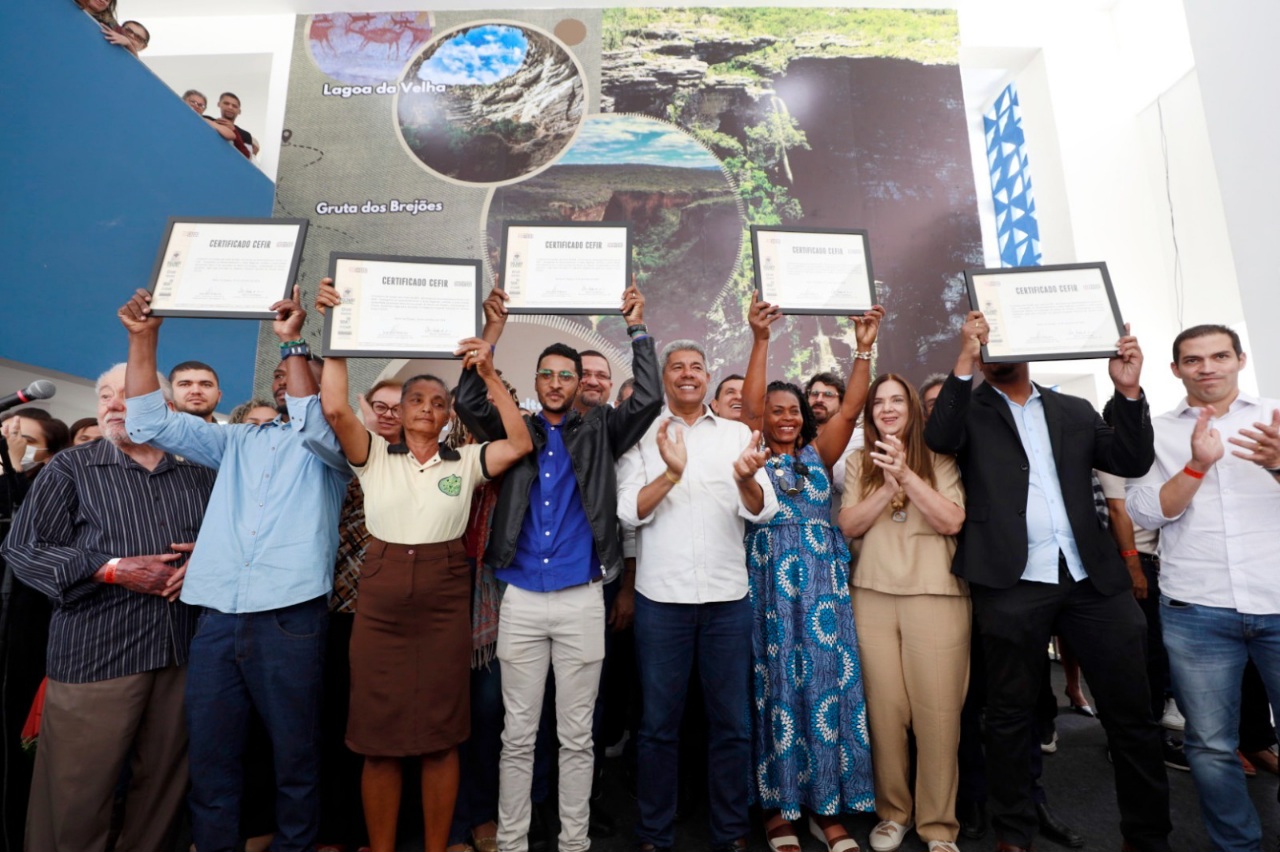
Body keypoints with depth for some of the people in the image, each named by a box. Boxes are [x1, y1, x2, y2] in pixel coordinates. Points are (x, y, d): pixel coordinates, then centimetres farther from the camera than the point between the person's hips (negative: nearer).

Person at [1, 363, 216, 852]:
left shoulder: (198, 477, 11)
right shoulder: (70, 469, 3)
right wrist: (115, 570, -14)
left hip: (183, 652, 3)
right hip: (96, 653, -2)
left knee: (166, 780, 13)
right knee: (77, 790, 5)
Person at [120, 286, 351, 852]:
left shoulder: (333, 446, 6)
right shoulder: (238, 441, 19)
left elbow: (313, 425, -17)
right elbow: (151, 424, 13)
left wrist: (293, 342, -19)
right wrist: (144, 338, 5)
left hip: (289, 618, -4)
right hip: (217, 618, 4)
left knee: (295, 756, 7)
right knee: (209, 757, 10)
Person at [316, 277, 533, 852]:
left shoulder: (465, 461, 4)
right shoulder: (375, 456, 5)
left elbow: (521, 444, -9)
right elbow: (334, 409, -9)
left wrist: (489, 375, -11)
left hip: (445, 603, 0)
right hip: (381, 599, 1)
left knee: (441, 736, 9)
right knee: (378, 738, 9)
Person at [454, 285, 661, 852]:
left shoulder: (598, 433, 5)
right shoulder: (516, 433, 9)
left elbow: (648, 401, -6)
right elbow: (468, 402, -3)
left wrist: (636, 329, -5)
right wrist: (493, 332, -7)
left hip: (581, 601, -1)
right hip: (521, 601, 1)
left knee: (577, 735, 12)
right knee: (517, 734, 12)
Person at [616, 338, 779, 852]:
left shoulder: (737, 434, 7)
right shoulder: (642, 436, 3)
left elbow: (762, 510, -2)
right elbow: (629, 512, -6)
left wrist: (746, 479, -24)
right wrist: (671, 473, -23)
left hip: (727, 597, 2)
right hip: (661, 597, -1)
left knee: (731, 723, 11)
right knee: (659, 723, 10)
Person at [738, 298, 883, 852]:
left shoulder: (818, 454, 12)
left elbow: (849, 409, 1)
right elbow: (748, 405, -9)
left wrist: (864, 348, -7)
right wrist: (761, 340, -17)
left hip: (822, 581, 2)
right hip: (770, 582, -2)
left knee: (828, 682, 3)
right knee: (777, 687, 4)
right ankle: (778, 807, 17)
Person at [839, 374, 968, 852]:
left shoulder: (938, 459, 5)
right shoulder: (859, 464, 10)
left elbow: (952, 520, -6)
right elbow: (849, 526, 0)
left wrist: (907, 475, -16)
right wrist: (889, 485, -12)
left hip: (935, 594, -1)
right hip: (873, 595, 2)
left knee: (937, 711, 1)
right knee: (885, 708, 5)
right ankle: (892, 812, 23)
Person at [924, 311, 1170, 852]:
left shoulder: (1074, 410, 17)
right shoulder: (971, 412, 6)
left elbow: (1132, 462, 9)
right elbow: (938, 438, -14)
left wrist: (1128, 392, -4)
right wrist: (965, 360, -18)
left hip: (1092, 576, 4)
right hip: (1012, 582, -3)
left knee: (1132, 711, 12)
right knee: (1010, 713, 8)